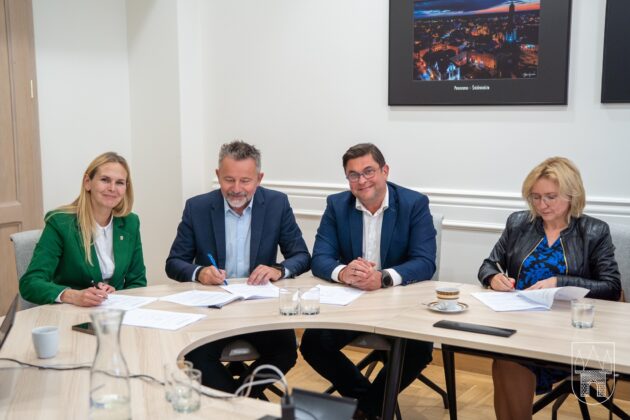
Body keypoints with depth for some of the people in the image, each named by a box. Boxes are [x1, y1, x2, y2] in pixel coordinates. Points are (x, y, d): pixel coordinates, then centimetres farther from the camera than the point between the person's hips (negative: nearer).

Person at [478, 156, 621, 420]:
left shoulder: (595, 232, 4)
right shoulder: (517, 224, 13)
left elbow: (612, 288, -3)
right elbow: (488, 266, 16)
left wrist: (560, 283, -16)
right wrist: (494, 278, -9)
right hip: (516, 321, 3)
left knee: (510, 362, -31)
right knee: (508, 366, -31)